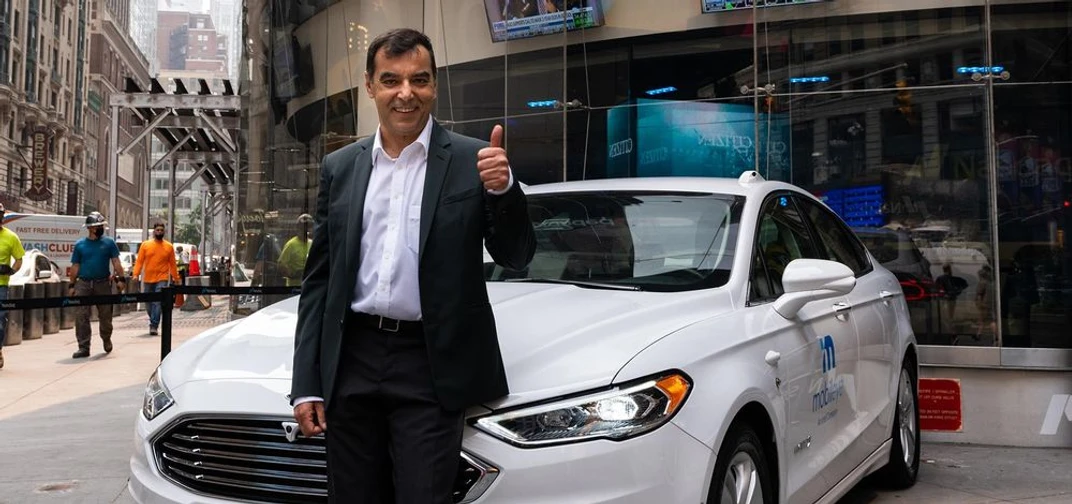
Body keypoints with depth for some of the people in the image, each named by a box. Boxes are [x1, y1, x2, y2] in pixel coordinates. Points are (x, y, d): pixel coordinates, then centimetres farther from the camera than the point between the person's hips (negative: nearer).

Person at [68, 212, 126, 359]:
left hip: (103, 283, 0)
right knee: (81, 316, -6)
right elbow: (75, 266, 10)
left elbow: (116, 262, 3)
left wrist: (120, 278, -8)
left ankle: (106, 340, 31)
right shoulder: (80, 245, 7)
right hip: (83, 284, 0)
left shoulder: (109, 243, 5)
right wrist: (72, 285, 7)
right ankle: (83, 347, -3)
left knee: (105, 315, 7)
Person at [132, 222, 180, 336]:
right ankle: (153, 323, 31)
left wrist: (176, 278, 6)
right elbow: (139, 261, 1)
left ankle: (154, 326, -15)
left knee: (158, 302, -13)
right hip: (148, 279, 2)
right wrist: (135, 274, -10)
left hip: (162, 279, -2)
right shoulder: (145, 245, 4)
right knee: (150, 303, 12)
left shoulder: (169, 246, 4)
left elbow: (172, 264, 7)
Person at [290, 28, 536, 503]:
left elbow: (517, 256, -2)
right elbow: (318, 279, 10)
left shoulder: (473, 160, -1)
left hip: (431, 368, -3)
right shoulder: (339, 167, 9)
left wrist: (503, 187, -21)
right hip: (351, 363, 4)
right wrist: (306, 383, 5)